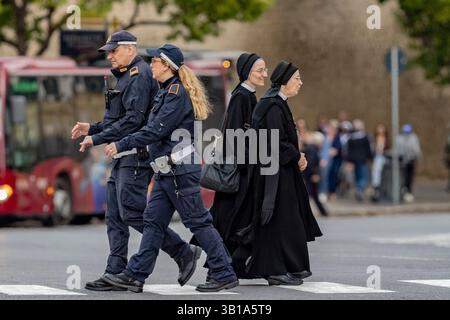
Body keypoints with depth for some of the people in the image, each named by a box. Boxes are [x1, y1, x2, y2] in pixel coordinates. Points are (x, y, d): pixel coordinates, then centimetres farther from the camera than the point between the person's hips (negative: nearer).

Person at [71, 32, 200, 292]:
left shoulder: (140, 76, -12)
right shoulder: (126, 77, 21)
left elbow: (133, 119, -21)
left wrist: (97, 139, -17)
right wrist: (91, 128, 13)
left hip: (137, 155, -10)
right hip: (124, 156, 10)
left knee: (132, 212, -14)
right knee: (115, 216, 6)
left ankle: (184, 252, -5)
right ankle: (116, 274, 6)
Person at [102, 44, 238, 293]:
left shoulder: (177, 92, -14)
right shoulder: (167, 92, 16)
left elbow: (156, 130, -20)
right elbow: (155, 128, 19)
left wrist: (122, 145, -16)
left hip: (180, 169, -10)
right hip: (167, 170, 10)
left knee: (197, 221, -5)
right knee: (153, 222, 7)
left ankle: (225, 274, 0)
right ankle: (136, 275, 7)